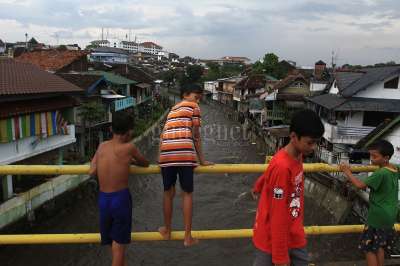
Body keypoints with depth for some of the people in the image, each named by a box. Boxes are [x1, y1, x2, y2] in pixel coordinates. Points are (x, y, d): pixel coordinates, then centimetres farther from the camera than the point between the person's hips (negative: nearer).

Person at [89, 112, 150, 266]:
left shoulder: (102, 146, -1)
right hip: (121, 198, -5)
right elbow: (146, 163, 4)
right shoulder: (129, 148, -12)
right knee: (119, 243, 9)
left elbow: (92, 172, -1)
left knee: (114, 240, 23)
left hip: (103, 198, 5)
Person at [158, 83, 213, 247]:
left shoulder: (173, 109, 30)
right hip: (185, 153, -5)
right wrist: (201, 159, 13)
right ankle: (188, 237, 13)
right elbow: (195, 135, 7)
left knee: (168, 193, 19)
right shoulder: (193, 107, 12)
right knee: (187, 194, 7)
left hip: (166, 154, 5)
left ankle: (167, 231, 34)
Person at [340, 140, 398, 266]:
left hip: (378, 217, -9)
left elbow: (360, 185, -27)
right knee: (380, 247, 21)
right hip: (389, 216, 9)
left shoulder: (380, 173, -24)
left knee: (369, 249, 2)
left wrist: (348, 172, -17)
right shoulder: (394, 169, 1)